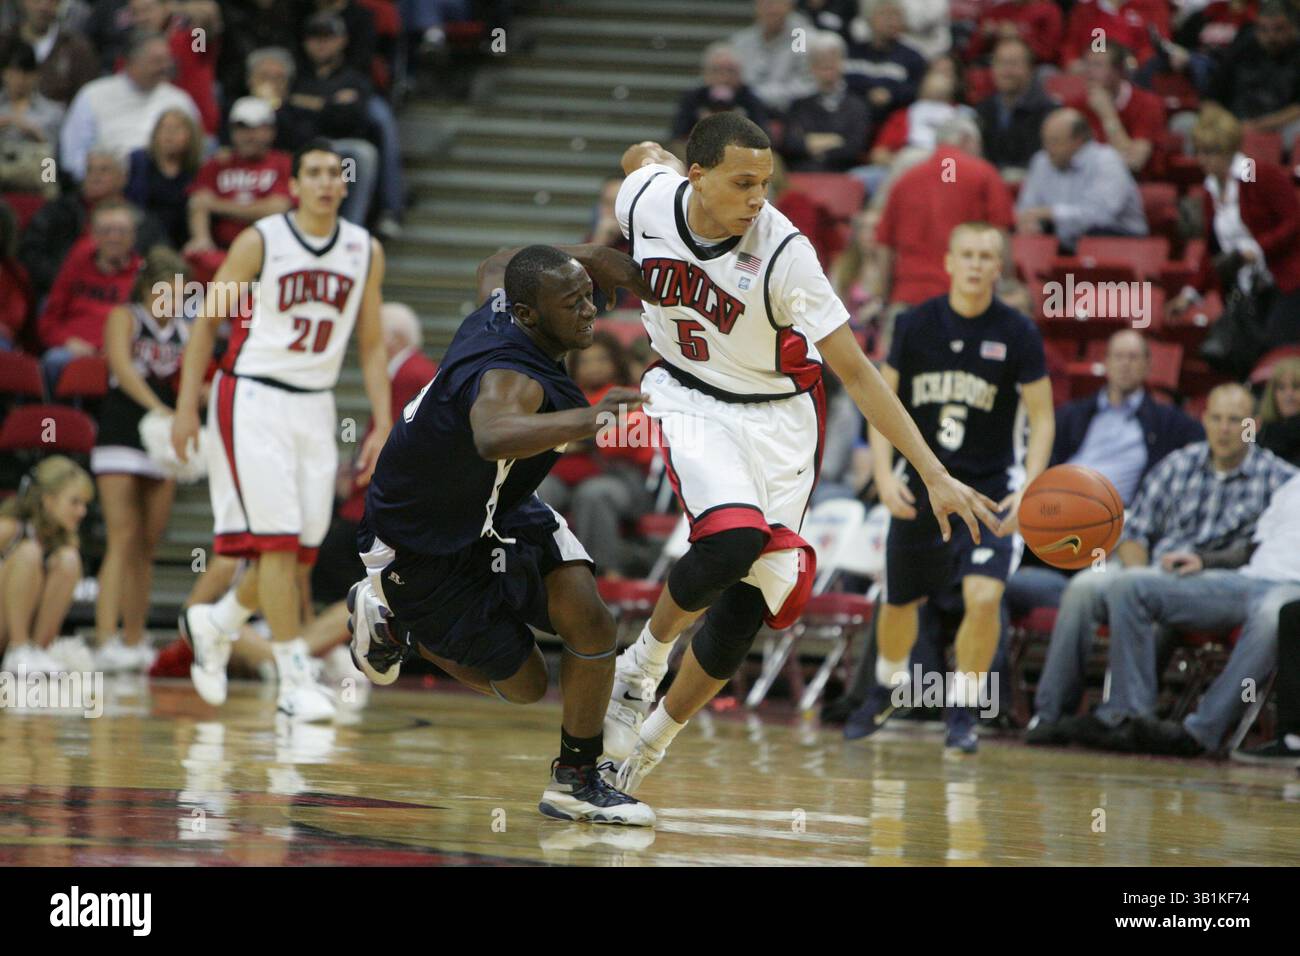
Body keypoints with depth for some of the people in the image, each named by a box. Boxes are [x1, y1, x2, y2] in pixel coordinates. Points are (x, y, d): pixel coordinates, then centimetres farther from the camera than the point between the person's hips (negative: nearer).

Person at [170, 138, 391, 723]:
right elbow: (207, 320, -3)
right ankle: (295, 681, -11)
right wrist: (186, 406, -8)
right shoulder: (260, 243, -8)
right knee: (277, 540, -12)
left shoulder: (366, 252, 5)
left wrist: (384, 424, 3)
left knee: (303, 549, 5)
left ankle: (213, 624, 30)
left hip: (316, 407, 5)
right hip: (253, 399, -5)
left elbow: (371, 344, 10)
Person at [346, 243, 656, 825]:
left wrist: (590, 259, 7)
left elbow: (494, 270, 15)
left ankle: (576, 779, 2)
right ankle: (391, 618, 22)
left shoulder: (498, 311, -12)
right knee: (523, 684, 3)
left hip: (495, 509, 8)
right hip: (420, 547, -8)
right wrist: (589, 418, -75)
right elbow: (494, 437, -64)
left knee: (588, 620, -12)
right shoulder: (510, 378, -39)